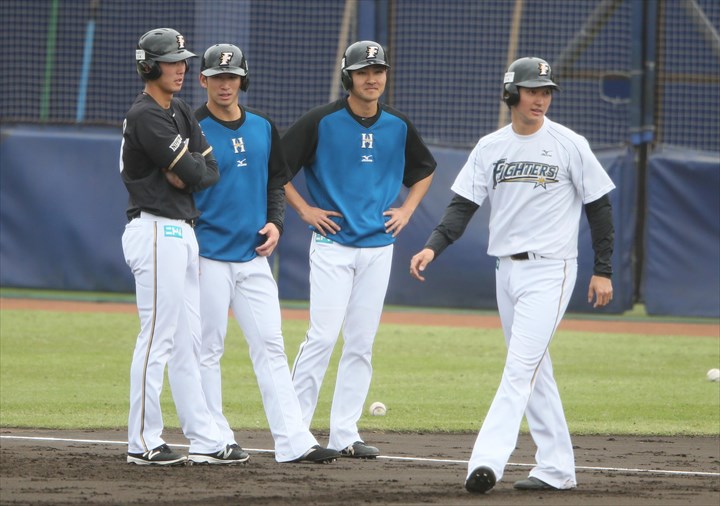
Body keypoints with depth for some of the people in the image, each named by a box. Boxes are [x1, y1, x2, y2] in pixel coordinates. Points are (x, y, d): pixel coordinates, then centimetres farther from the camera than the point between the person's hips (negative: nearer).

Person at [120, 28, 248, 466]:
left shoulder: (180, 112, 16)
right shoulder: (145, 116, -14)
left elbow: (210, 170, 7)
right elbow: (192, 170, -19)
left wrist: (183, 172, -10)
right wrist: (189, 169, 2)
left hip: (182, 231, 10)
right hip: (156, 230, -10)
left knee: (187, 342, 10)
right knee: (158, 339, -8)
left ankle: (205, 441, 12)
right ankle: (144, 443, -3)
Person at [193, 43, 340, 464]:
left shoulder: (263, 128, 11)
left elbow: (277, 180, 21)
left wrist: (275, 221, 3)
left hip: (255, 256, 5)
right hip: (209, 257, -5)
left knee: (270, 347, 0)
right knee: (208, 350, -1)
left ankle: (294, 441, -3)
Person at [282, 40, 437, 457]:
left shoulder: (398, 126, 6)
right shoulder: (322, 122, -7)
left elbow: (425, 169, 23)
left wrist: (407, 210, 10)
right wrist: (304, 210, -7)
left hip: (379, 246, 4)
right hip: (332, 243, -4)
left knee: (362, 343, 5)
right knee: (323, 336, -12)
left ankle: (345, 434, 10)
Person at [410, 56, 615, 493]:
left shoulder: (570, 145, -5)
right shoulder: (490, 147, 6)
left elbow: (599, 206, 0)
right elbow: (463, 206, 2)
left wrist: (603, 270, -3)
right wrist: (433, 247, -15)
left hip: (551, 269, -6)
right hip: (507, 271, 6)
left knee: (521, 367, -15)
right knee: (535, 372, 10)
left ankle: (487, 461, -25)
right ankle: (556, 468, 16)